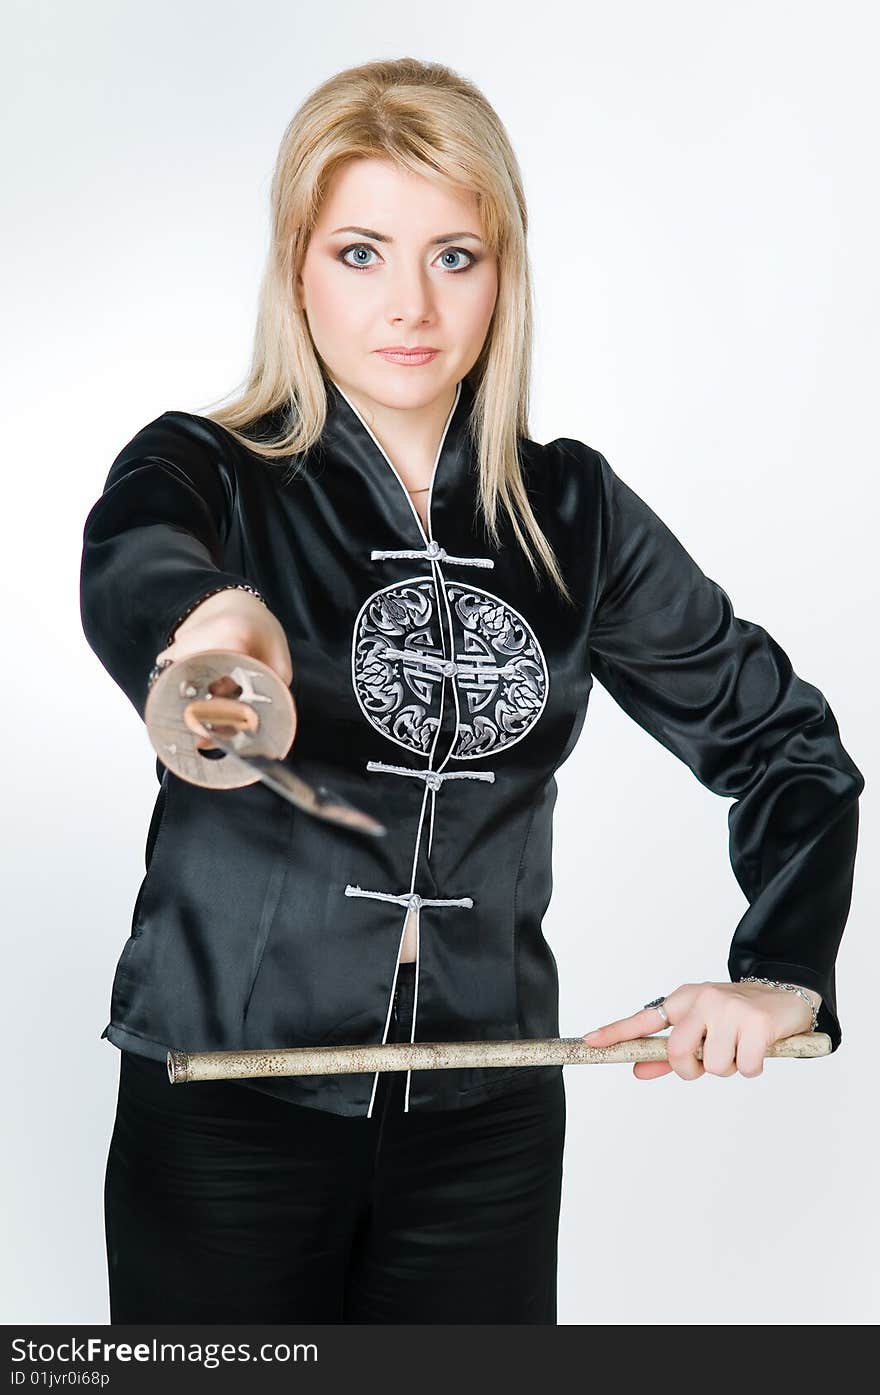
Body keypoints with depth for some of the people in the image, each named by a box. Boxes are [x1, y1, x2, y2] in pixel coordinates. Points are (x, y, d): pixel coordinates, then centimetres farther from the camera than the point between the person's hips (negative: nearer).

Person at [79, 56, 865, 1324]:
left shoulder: (573, 512, 2)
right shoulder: (208, 473, -6)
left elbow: (787, 742, 8)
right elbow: (131, 569, -31)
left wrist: (783, 974, -8)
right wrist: (211, 616, -55)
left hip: (487, 1123, 2)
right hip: (226, 1113, -2)